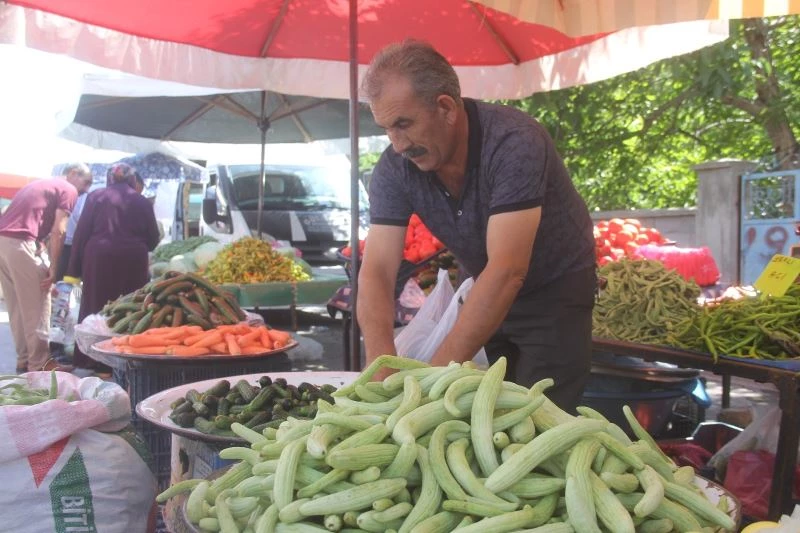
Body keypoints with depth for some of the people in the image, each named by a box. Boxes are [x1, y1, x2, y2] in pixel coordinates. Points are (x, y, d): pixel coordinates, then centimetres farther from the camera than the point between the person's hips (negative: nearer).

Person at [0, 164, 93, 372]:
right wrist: (53, 268, -6)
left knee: (17, 306, 14)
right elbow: (58, 231, -7)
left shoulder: (39, 184, 28)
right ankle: (39, 364, 3)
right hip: (19, 242, -8)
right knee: (36, 306, -1)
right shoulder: (68, 190, 2)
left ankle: (24, 359, 20)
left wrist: (39, 247, 17)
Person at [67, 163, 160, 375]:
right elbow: (153, 238, 11)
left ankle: (96, 361, 10)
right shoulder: (141, 201, 10)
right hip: (132, 258, 0)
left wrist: (74, 267, 7)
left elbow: (81, 232, 4)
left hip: (99, 256, 0)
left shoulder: (95, 196, 9)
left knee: (96, 308, 7)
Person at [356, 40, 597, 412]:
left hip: (555, 289, -4)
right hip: (484, 296, 5)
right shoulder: (394, 168, -15)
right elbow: (377, 272, -18)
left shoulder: (514, 142, -30)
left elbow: (507, 272, -37)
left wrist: (435, 374, -41)